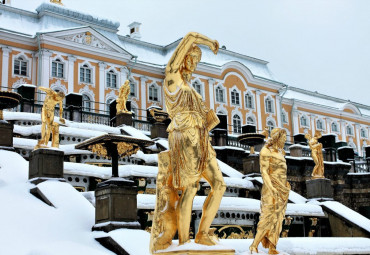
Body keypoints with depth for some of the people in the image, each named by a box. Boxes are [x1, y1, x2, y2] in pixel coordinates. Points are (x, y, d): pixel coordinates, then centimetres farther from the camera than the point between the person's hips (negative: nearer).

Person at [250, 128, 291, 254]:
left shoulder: (280, 152, 18)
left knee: (277, 219, 2)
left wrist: (285, 189, 17)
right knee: (268, 218, -13)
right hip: (272, 188, -8)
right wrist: (272, 189, -24)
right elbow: (264, 172, -14)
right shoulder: (266, 151, -6)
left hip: (282, 189, 8)